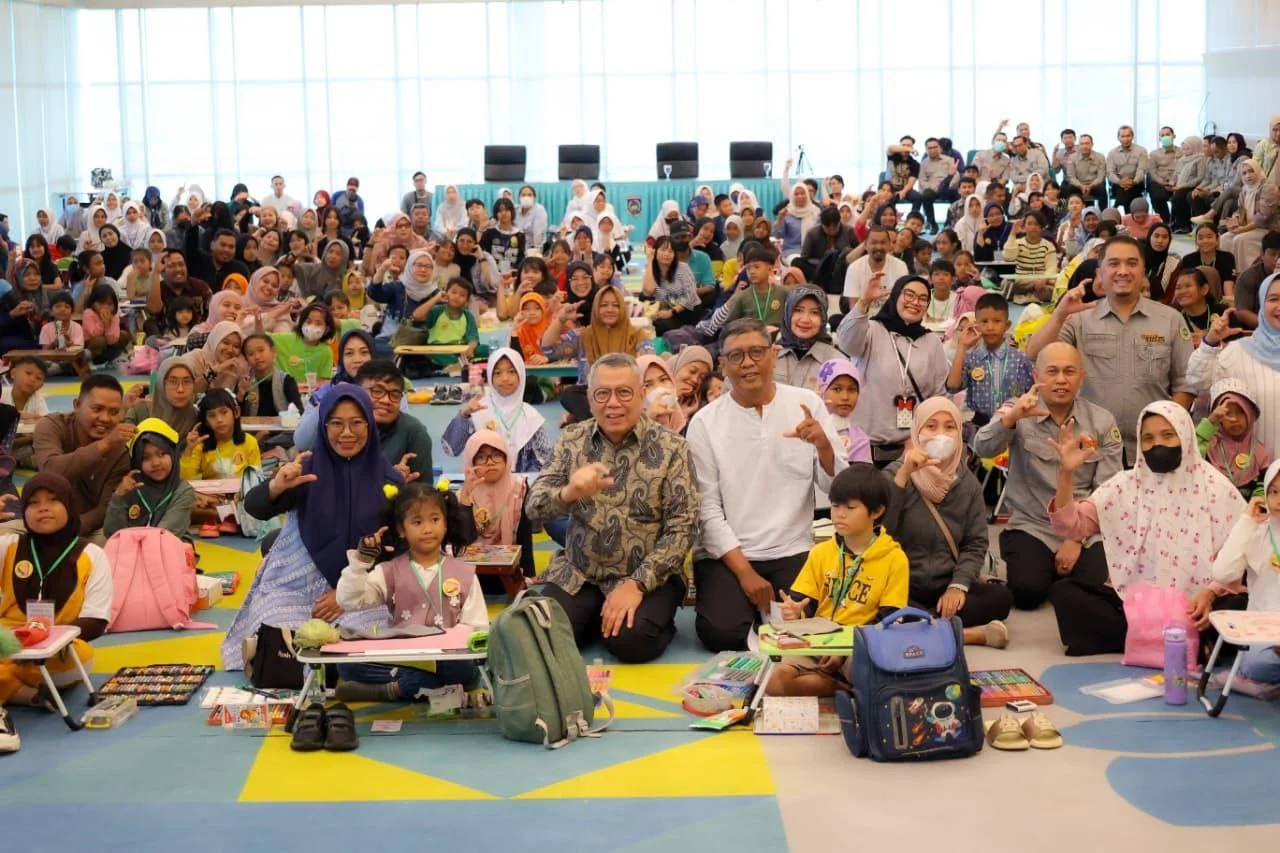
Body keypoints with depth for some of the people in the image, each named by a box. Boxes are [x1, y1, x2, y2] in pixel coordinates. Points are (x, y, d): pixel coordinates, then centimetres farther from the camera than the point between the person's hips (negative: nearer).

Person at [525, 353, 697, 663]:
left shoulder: (671, 448, -6)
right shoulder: (571, 440, 2)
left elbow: (681, 527, -9)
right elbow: (534, 507, -6)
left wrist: (637, 583, -19)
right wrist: (569, 493, -30)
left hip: (648, 575, -2)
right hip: (577, 573, 3)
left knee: (630, 641, -28)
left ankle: (655, 618, 7)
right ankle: (597, 616, 10)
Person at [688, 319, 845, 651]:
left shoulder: (806, 404, 2)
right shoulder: (705, 422, -2)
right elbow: (707, 508, -4)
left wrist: (823, 445, -21)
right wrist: (744, 571, -13)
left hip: (793, 552, 1)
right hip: (725, 555, -1)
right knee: (723, 632, -23)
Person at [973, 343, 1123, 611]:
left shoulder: (1102, 422, 2)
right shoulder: (1019, 411, -1)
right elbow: (983, 449, -20)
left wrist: (1078, 539, -12)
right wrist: (1011, 417, -40)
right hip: (1031, 526, -1)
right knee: (1028, 592, -25)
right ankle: (1049, 570, 12)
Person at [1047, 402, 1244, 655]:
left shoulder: (1216, 489, 2)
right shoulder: (1125, 485, 7)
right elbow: (1071, 527, -1)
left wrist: (1210, 594, -21)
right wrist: (1066, 473, -15)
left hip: (1190, 607, -2)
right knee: (1064, 592, -22)